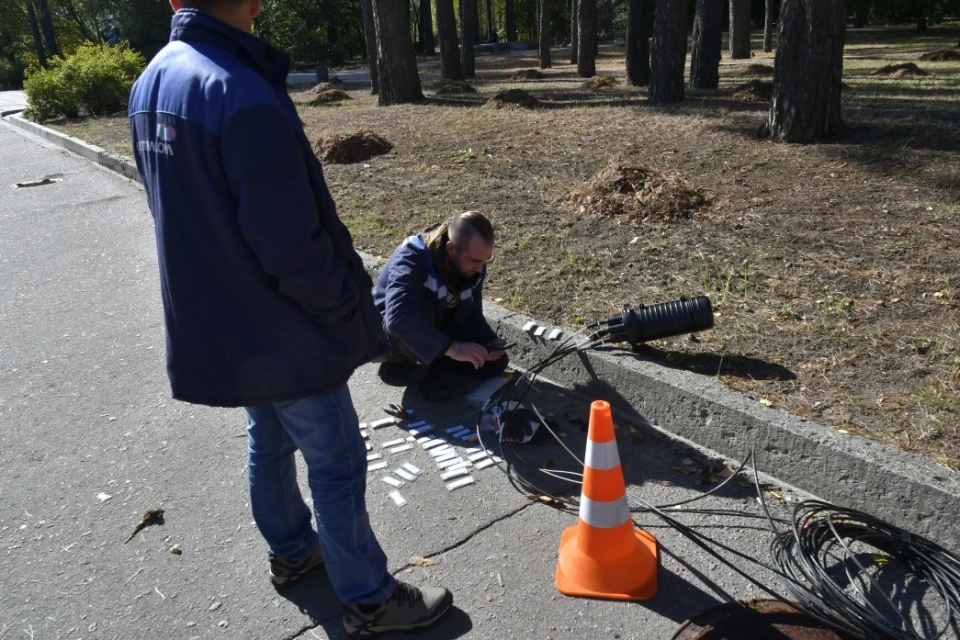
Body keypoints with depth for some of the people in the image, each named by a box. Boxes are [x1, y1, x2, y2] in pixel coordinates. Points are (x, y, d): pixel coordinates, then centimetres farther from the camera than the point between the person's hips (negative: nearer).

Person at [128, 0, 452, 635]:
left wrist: (220, 292, 17)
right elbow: (291, 242, -26)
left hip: (217, 326, 9)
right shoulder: (244, 95, -26)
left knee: (269, 444, 25)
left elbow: (184, 214, 10)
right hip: (285, 333, -8)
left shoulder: (150, 83, 3)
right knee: (337, 468, 7)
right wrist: (356, 318, -12)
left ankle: (291, 551, 46)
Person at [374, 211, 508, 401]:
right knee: (421, 312, -39)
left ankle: (405, 361, 5)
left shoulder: (472, 268, -12)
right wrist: (452, 348, -47)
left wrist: (489, 344, -24)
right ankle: (427, 369, -8)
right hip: (385, 336, -7)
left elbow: (471, 315, -5)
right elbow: (400, 319, -48)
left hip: (432, 334, 7)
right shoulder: (412, 259, -34)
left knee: (496, 362, -2)